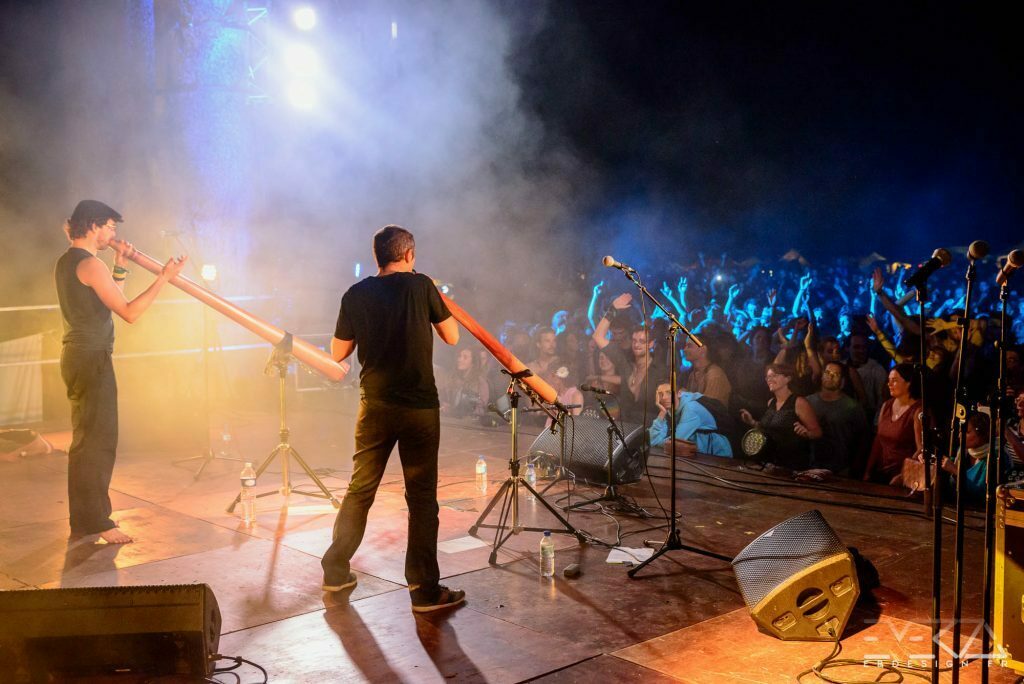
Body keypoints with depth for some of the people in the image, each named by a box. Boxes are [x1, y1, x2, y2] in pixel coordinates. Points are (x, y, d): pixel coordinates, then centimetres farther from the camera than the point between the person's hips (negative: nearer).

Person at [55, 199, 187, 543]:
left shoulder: (65, 263, 15)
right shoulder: (90, 264, -15)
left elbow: (111, 301, 21)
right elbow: (129, 312, -19)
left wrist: (121, 266, 16)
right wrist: (164, 277, -18)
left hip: (76, 357, 10)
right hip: (93, 359, -10)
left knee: (85, 440, 15)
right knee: (98, 441, -7)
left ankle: (83, 520, 22)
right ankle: (97, 522, -4)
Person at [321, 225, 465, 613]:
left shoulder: (356, 295, 3)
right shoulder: (421, 286, -4)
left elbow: (338, 353, 9)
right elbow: (452, 337, 3)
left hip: (375, 406, 3)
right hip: (420, 408, -3)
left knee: (360, 490, 16)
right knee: (421, 497, 3)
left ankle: (335, 572, 24)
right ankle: (424, 590, 6)